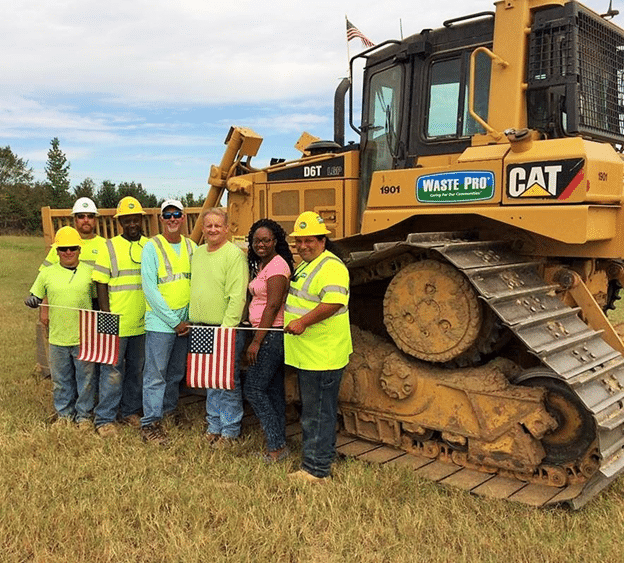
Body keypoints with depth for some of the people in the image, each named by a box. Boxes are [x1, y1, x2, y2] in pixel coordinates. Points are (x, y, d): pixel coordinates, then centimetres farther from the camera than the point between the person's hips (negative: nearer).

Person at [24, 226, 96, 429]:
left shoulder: (89, 272, 1)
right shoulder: (47, 273, 4)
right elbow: (36, 297, 11)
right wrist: (31, 301, -12)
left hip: (84, 337, -1)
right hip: (57, 338, 1)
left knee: (85, 379, 8)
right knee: (61, 380, 13)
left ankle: (84, 415, 25)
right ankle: (64, 414, 32)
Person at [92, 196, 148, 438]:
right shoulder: (109, 247, -2)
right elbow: (101, 284, -3)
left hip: (143, 324, 4)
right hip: (116, 324, -4)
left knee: (137, 370, 14)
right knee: (112, 370, 1)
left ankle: (130, 411, 29)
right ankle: (104, 419, 12)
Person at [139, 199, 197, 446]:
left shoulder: (192, 247, 8)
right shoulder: (152, 247, -7)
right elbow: (149, 288, -12)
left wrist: (190, 318, 0)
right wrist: (174, 321, -13)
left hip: (185, 323, 5)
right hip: (160, 323, -5)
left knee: (176, 374, 16)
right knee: (156, 375, -3)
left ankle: (168, 412, 32)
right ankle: (150, 425, 5)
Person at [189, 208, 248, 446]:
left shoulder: (235, 254, -11)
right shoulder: (197, 253, 12)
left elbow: (237, 296, -17)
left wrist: (226, 328, -20)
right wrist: (192, 321, 14)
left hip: (227, 330, -7)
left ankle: (230, 431, 15)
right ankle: (214, 426, 29)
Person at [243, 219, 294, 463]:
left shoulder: (277, 265, -14)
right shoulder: (260, 265, 16)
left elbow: (273, 305, -19)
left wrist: (256, 341, -19)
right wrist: (256, 339, 14)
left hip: (272, 334, -10)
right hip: (267, 334, 10)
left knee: (253, 389, -6)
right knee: (273, 390, 12)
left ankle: (277, 445, 2)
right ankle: (278, 444, 19)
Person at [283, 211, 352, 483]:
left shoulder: (330, 267, -17)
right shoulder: (306, 265, 17)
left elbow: (333, 302, -32)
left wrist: (302, 321, -32)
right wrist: (289, 315, 20)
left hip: (322, 357, -11)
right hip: (307, 355, 11)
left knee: (317, 414, -2)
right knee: (313, 412, 20)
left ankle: (315, 470, 8)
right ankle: (321, 459, 33)